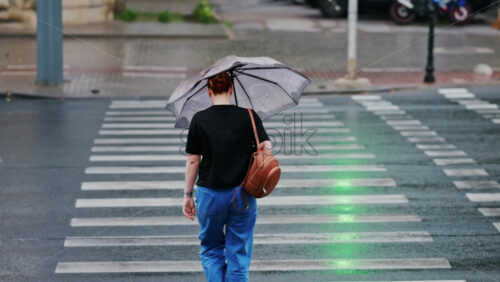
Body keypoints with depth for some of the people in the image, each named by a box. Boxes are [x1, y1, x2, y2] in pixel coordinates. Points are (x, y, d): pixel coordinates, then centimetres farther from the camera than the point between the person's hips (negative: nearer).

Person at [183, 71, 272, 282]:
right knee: (239, 253, 9)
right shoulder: (249, 116, -2)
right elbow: (266, 146, -11)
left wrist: (188, 195, 5)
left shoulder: (199, 119, -4)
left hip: (210, 194, -1)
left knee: (211, 250, 15)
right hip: (243, 194, 1)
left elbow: (193, 161, -1)